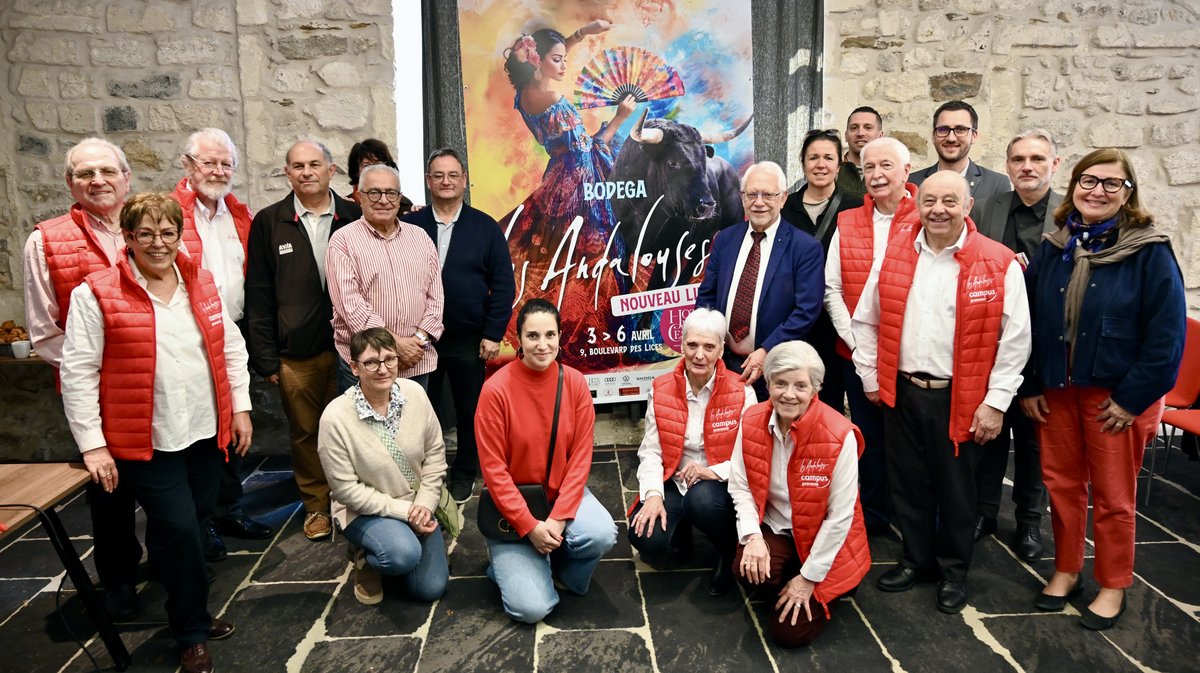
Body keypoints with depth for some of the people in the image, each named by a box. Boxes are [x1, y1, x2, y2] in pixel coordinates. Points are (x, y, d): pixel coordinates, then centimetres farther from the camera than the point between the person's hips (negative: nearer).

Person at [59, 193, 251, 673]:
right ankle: (192, 633, 17)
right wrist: (92, 444, -10)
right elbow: (78, 372, -8)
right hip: (147, 440, -5)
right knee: (179, 530, -4)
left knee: (196, 521, 14)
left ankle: (188, 609, 35)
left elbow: (231, 348, 12)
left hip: (206, 432, 5)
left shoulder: (201, 284, 6)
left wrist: (240, 407, 8)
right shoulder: (96, 294, -8)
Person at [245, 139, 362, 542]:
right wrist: (265, 357, -1)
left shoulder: (355, 218, 3)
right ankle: (316, 506, 27)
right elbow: (259, 294, 3)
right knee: (305, 433, 10)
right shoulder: (269, 222, 3)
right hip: (295, 353, 0)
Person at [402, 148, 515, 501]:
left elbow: (503, 284, -2)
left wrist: (493, 334, -7)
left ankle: (464, 475, 29)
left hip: (468, 341, 0)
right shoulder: (408, 226, 1)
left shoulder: (485, 227, -1)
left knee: (469, 410, 11)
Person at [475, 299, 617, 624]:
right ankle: (507, 563, 18)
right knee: (531, 607, -16)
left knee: (602, 535, -28)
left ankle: (559, 563, 6)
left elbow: (581, 457, -7)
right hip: (513, 502, -3)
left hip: (562, 492, 3)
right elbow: (493, 469, -15)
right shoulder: (496, 389, -18)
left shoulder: (575, 382, -9)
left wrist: (559, 517, -16)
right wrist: (529, 526, -19)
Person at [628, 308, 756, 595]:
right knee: (647, 539, -23)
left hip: (719, 485, -2)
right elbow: (651, 451, -4)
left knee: (702, 500, -37)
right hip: (672, 482, 2)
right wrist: (653, 495, -19)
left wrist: (714, 472, -25)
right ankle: (680, 526, 16)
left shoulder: (741, 393, -8)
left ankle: (729, 552, -2)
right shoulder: (661, 390, -1)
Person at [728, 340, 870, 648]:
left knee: (790, 632, -8)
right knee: (749, 570, -29)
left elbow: (840, 515, -19)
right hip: (774, 528, 3)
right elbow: (739, 485, -5)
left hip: (824, 541, -3)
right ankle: (786, 583, 8)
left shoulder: (839, 436, -25)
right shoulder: (752, 421, -11)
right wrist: (752, 535, -21)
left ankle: (824, 591, 24)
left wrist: (809, 577, -14)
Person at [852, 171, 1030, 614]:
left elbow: (1015, 339, -7)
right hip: (901, 391, 3)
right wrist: (870, 376, 7)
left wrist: (995, 402, -8)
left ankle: (954, 570, 30)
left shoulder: (999, 264, -7)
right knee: (908, 482, 14)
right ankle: (916, 560, 33)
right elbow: (867, 320, 9)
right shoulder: (894, 253, 3)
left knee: (956, 489, 10)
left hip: (961, 400, -3)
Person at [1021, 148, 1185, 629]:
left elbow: (1167, 333, -12)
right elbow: (1029, 319, 5)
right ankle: (1066, 571, 31)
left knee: (1113, 494, 8)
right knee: (1061, 483, 13)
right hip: (1055, 389, 4)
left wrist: (1133, 397, -14)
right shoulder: (1053, 248, 3)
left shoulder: (1150, 251, -9)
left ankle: (1113, 587, 25)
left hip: (1116, 394, -4)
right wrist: (1029, 386, 1)